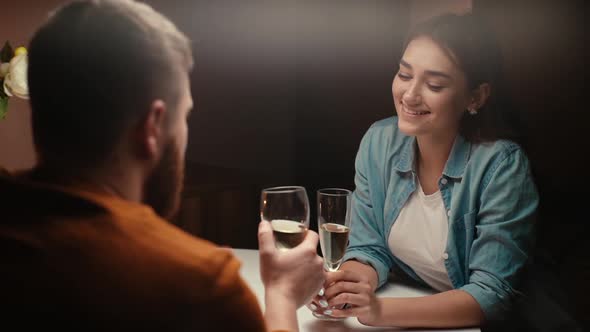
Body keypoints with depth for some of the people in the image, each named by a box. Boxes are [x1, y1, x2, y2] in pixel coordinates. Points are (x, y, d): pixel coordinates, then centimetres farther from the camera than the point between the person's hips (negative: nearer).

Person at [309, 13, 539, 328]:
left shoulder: (501, 165, -19)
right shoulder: (378, 142, -6)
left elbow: (492, 294, -19)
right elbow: (369, 249, -1)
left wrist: (381, 311, -31)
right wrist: (343, 283, -23)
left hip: (469, 323, -4)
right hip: (400, 312, 4)